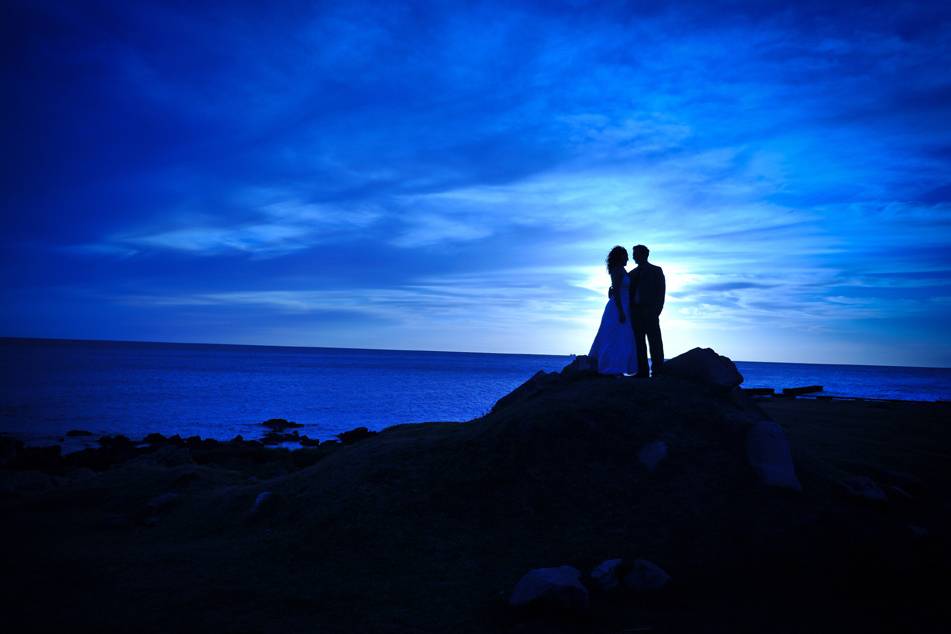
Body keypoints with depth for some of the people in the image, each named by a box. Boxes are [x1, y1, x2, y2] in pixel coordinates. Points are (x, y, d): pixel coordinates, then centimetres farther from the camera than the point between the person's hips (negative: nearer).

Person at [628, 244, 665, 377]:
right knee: (639, 342, 3)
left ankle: (658, 371, -5)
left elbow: (661, 291, 0)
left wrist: (657, 310, -10)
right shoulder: (632, 273, 19)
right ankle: (642, 370, 5)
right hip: (635, 312, 5)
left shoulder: (656, 271, 8)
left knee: (654, 342, -5)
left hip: (650, 311, -4)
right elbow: (629, 292, 15)